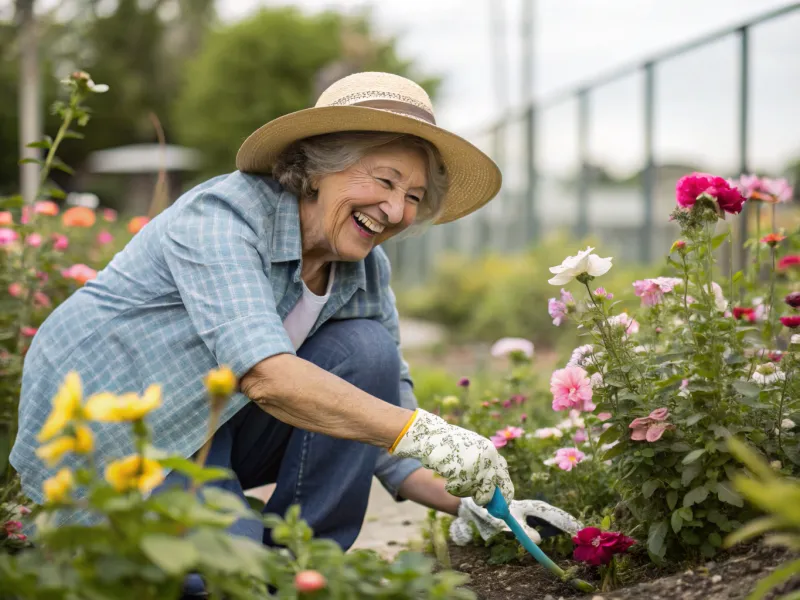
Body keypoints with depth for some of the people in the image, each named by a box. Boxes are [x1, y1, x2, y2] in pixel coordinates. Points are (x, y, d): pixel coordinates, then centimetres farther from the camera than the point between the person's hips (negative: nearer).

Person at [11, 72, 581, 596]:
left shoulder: (365, 271, -5)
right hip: (103, 441, -7)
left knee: (365, 352, -15)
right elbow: (264, 375, -42)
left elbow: (383, 428, -2)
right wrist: (423, 432, -46)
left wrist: (468, 503, -20)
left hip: (213, 428, 7)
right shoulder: (221, 215, -26)